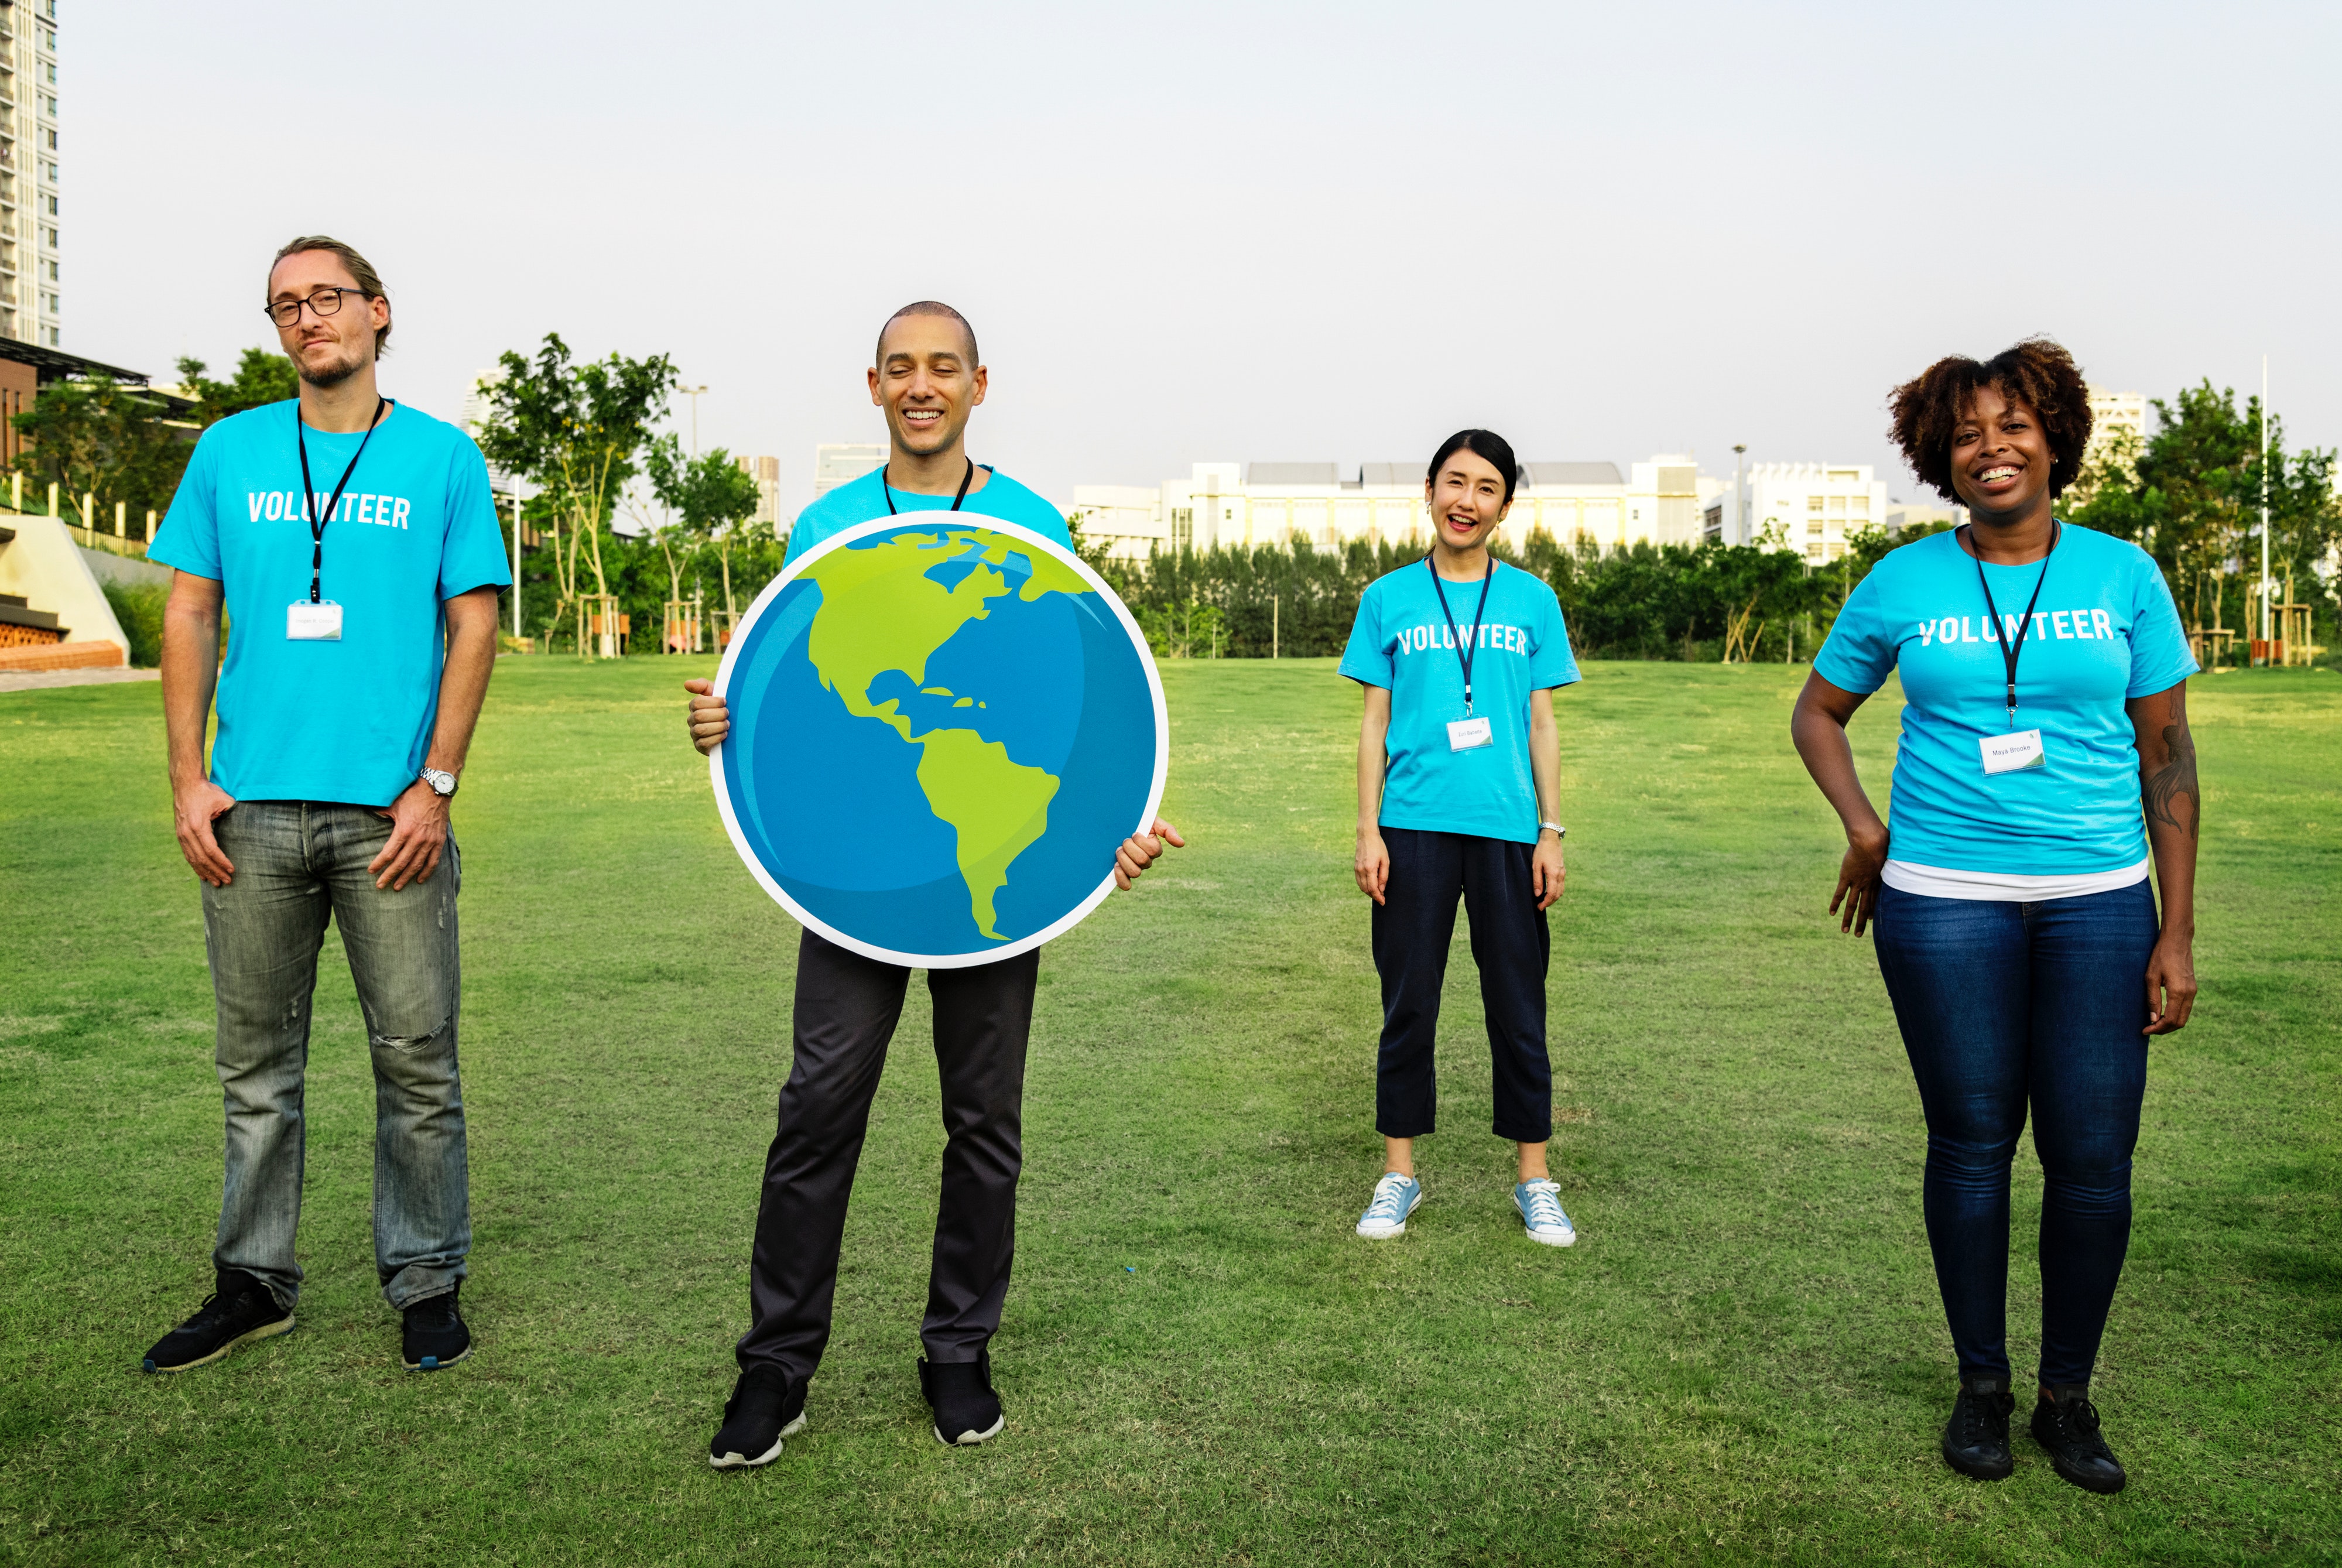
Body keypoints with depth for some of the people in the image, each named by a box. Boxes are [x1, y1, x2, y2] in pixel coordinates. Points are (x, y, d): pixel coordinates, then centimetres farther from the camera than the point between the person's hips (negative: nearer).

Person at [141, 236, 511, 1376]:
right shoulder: (230, 452, 11)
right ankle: (255, 1283, 25)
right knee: (258, 1063, 11)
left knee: (417, 1058, 3)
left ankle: (426, 1284, 16)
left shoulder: (443, 458, 5)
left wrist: (436, 784, -7)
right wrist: (189, 779, 1)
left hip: (389, 810, -2)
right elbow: (189, 617, 10)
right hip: (253, 809, 2)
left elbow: (473, 625, 1)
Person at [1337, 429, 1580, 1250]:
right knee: (1408, 1003, 6)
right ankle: (1399, 1171, 18)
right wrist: (1368, 830, 0)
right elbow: (1374, 722, 7)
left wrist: (1551, 832, 3)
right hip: (1414, 827, 0)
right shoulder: (1389, 598, 7)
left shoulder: (1531, 600, 8)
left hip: (1507, 828, 0)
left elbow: (1542, 723, 9)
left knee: (1518, 1005, 5)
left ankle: (1534, 1179, 17)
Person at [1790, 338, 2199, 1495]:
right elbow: (1818, 713, 14)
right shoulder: (1903, 585, 2)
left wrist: (2177, 934, 0)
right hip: (1944, 900, 0)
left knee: (2094, 1156, 2)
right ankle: (1981, 1385, 25)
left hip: (2099, 901, 1)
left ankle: (2069, 1394, 22)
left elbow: (2168, 756, 4)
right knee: (1971, 1142, 7)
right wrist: (1862, 825, -3)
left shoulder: (2123, 576, 3)